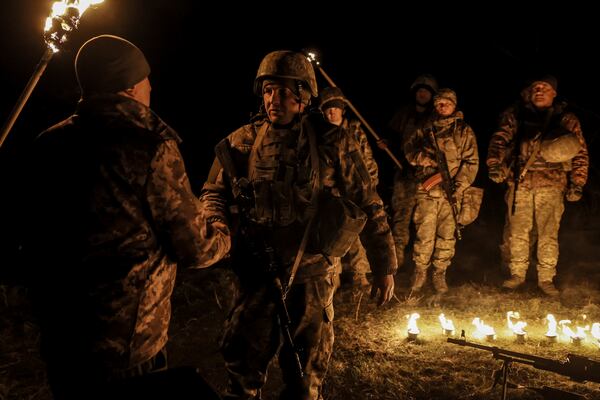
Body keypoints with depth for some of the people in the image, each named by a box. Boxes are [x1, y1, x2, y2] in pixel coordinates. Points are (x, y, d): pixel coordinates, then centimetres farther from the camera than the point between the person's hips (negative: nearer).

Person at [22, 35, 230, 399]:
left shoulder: (50, 143, -1)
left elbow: (35, 238, 8)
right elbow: (196, 249, -14)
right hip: (127, 346, -6)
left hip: (58, 337, 6)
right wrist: (222, 224, 7)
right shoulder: (151, 148, -20)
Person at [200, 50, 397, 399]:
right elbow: (214, 194, 8)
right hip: (257, 269, 2)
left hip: (311, 270, -1)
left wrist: (384, 267, -1)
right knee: (244, 361, 12)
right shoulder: (242, 142, -2)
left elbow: (368, 206, -2)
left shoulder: (331, 142, -7)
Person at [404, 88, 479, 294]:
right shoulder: (425, 130, 15)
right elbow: (409, 149, 8)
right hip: (427, 191, 0)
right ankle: (420, 272, 12)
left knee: (447, 235, 3)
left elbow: (471, 163, 3)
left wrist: (458, 188, -9)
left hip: (451, 192, 0)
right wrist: (425, 158, -12)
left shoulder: (464, 131, 9)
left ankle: (440, 275, 16)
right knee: (424, 234, -3)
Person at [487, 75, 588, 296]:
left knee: (549, 234, 1)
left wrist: (577, 183, -1)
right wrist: (495, 163, -20)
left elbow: (580, 153, 9)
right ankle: (517, 274, 19)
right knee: (518, 231, 6)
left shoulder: (566, 119, 10)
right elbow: (499, 139, -2)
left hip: (551, 184, 0)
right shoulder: (515, 115, 10)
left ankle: (546, 278, 12)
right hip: (520, 182, 1)